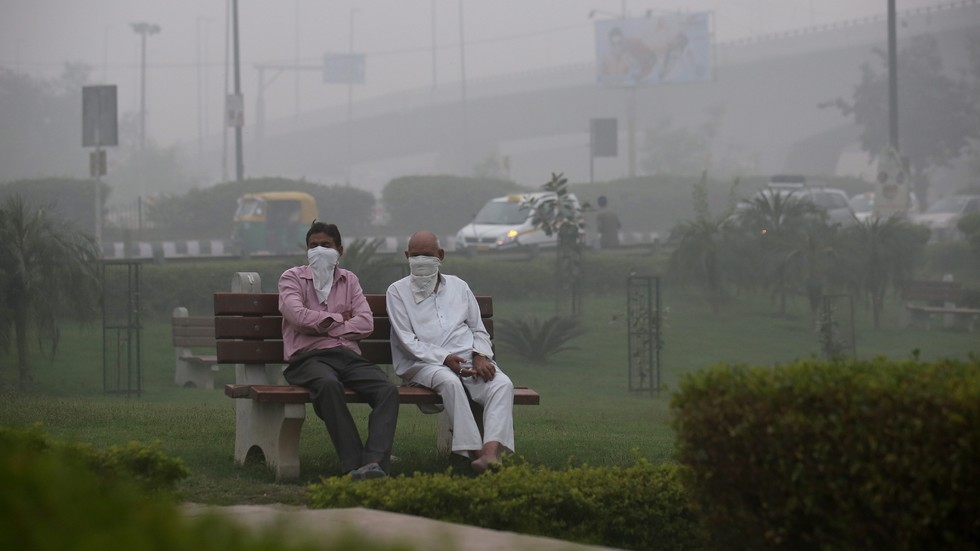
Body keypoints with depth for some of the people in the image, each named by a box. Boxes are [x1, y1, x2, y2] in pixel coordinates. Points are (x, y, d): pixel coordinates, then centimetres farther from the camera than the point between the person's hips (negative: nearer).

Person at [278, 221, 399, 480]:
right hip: (309, 358, -4)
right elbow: (298, 316, -7)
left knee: (388, 389, -27)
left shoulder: (349, 280, 23)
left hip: (348, 355, 4)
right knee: (328, 384, -40)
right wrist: (340, 318, 3)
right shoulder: (292, 278, 13)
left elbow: (366, 324, 8)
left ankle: (373, 463, -44)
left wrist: (325, 326, -3)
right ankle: (354, 465, -43)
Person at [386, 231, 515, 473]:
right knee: (449, 381, -39)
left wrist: (481, 356, -3)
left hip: (468, 358, 4)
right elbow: (408, 342, -2)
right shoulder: (398, 292, 9)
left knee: (502, 384, -28)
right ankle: (474, 451, -44)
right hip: (423, 363, -3)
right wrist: (445, 359, -15)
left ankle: (491, 452, -49)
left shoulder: (458, 287, 21)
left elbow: (479, 330, 21)